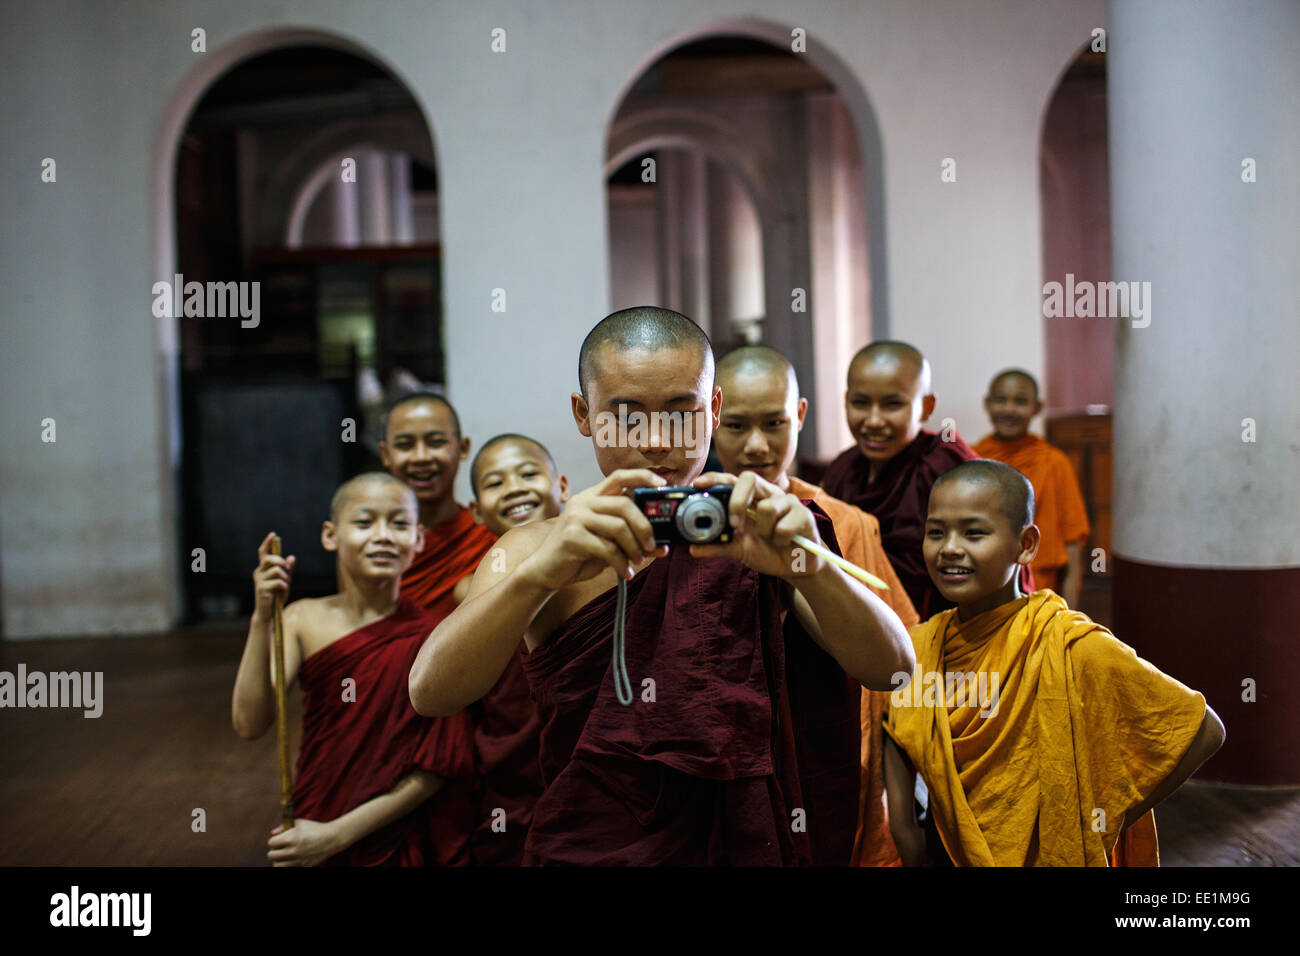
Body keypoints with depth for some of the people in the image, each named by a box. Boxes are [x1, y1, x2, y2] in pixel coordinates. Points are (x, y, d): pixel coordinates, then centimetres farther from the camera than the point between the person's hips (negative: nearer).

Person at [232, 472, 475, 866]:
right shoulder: (304, 620, -5)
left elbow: (434, 768, -14)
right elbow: (249, 723, -14)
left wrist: (335, 835, -15)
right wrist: (262, 619, -24)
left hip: (399, 845, -2)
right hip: (307, 840, 3)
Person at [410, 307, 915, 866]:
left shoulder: (756, 541, 4)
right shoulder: (535, 549, 2)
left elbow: (888, 668, -6)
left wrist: (811, 567, -24)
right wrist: (539, 574, -29)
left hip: (747, 843, 2)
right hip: (586, 850, -1)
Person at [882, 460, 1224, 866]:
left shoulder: (1070, 647, -21)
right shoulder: (919, 645, -8)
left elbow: (1202, 730, -17)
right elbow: (897, 736, 8)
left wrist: (1107, 819, -14)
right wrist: (903, 826, -6)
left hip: (1047, 856, -4)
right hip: (942, 851, 4)